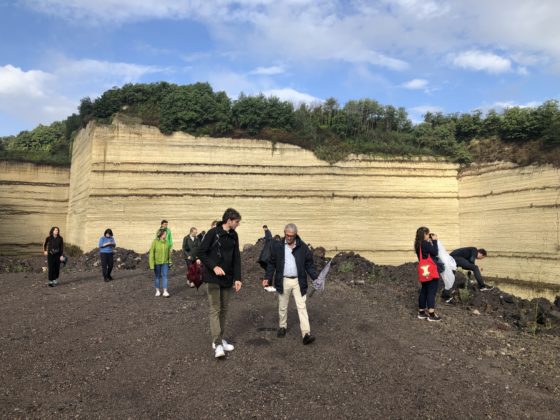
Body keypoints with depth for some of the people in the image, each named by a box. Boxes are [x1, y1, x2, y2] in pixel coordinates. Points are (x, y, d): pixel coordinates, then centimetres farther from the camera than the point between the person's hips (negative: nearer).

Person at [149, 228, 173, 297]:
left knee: (165, 276, -2)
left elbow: (169, 252, 8)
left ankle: (165, 292, -1)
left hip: (165, 263, 2)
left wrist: (170, 262, 10)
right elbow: (151, 253, -11)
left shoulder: (166, 242, -1)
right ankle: (157, 291, 25)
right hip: (157, 263, -2)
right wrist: (151, 264, -13)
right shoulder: (155, 242, -13)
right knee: (157, 277, 11)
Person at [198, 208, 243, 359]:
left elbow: (237, 258, 8)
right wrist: (214, 266, -22)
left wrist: (237, 278, 2)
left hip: (227, 279, 6)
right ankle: (218, 344, -2)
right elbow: (201, 253, -11)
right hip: (213, 278, -6)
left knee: (224, 310, 12)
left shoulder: (234, 235, 6)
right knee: (215, 310, -4)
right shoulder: (213, 233, -12)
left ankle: (220, 339, 23)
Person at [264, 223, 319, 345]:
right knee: (282, 306, 14)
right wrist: (268, 278, -3)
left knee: (302, 306, -5)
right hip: (283, 281, 1)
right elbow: (272, 263, 4)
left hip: (298, 281, -1)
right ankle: (282, 327, 35)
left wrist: (316, 277, -9)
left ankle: (306, 334, -6)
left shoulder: (303, 247, -2)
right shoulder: (277, 246, -1)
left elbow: (309, 264, 2)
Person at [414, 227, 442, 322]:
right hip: (430, 271, -9)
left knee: (424, 291, 14)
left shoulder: (419, 244, 11)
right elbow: (435, 252, -13)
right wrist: (434, 240, -7)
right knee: (431, 292, -5)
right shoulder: (426, 244, -16)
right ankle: (431, 314, -6)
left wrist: (431, 241, 10)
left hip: (424, 272, 9)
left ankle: (421, 312, 19)